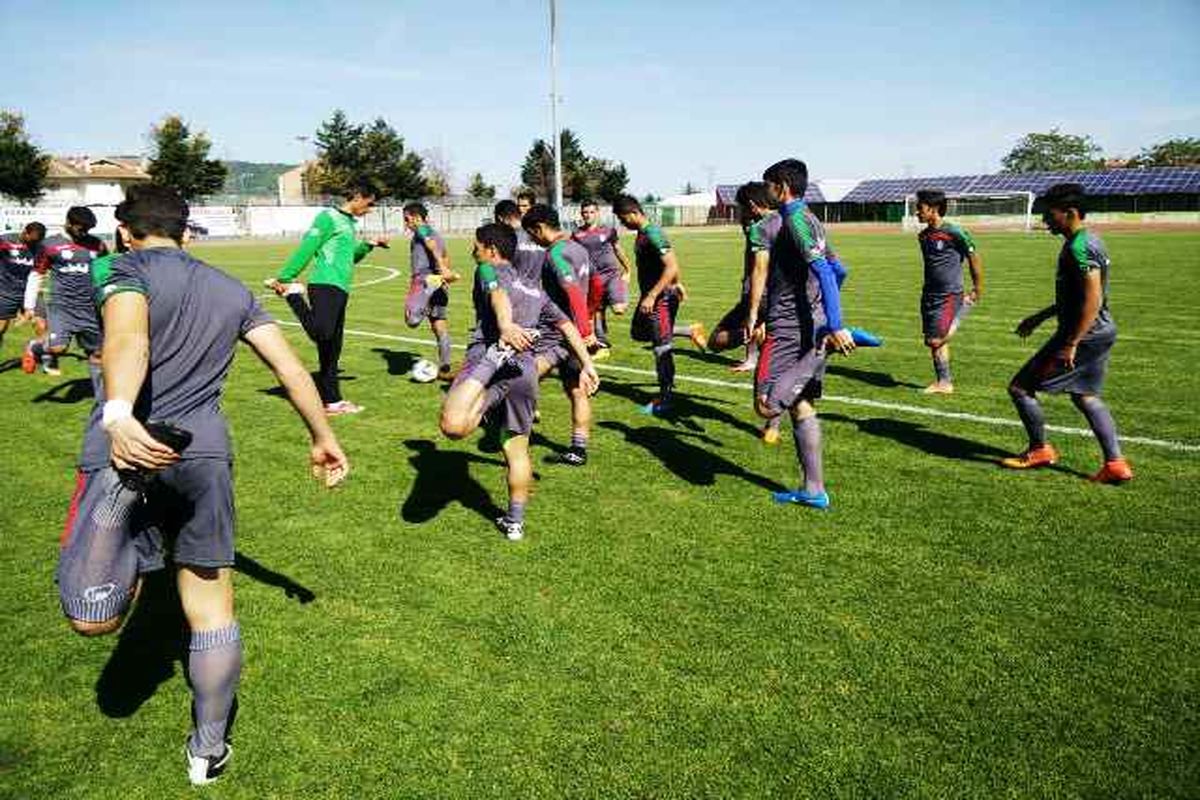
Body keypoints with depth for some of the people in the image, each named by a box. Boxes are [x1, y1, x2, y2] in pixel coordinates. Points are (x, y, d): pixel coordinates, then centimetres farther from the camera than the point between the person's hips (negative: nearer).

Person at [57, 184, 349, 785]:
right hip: (205, 452, 4)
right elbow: (290, 367, 15)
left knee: (91, 620, -1)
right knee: (212, 607, 14)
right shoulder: (231, 291, 17)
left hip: (130, 444, -4)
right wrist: (323, 438, 23)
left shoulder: (127, 270, 3)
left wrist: (118, 414, -37)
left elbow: (128, 337, -20)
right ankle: (209, 751, 25)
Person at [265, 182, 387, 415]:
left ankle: (332, 402, 16)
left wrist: (368, 245, 20)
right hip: (325, 285, -9)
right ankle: (293, 295, -10)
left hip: (340, 290, 9)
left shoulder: (349, 223, 25)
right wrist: (284, 277, -13)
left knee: (331, 351, 11)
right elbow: (306, 249, -9)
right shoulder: (329, 217, -2)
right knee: (322, 333, -33)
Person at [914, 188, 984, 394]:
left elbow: (974, 259, -6)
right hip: (929, 295, 7)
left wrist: (977, 292, -2)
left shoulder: (954, 233, -14)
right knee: (934, 342, 7)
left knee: (935, 340, -11)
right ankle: (944, 383, 16)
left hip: (949, 295, -7)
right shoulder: (923, 236, 7)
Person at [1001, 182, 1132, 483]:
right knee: (1084, 396, 21)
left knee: (1020, 388, 0)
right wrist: (1040, 317, 26)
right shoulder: (1089, 241, 13)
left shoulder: (1078, 248, -20)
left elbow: (1092, 300, -26)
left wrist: (1070, 344, -25)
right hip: (1102, 333, 11)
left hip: (1084, 335, -10)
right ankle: (1115, 464, 20)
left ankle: (1040, 450, 15)